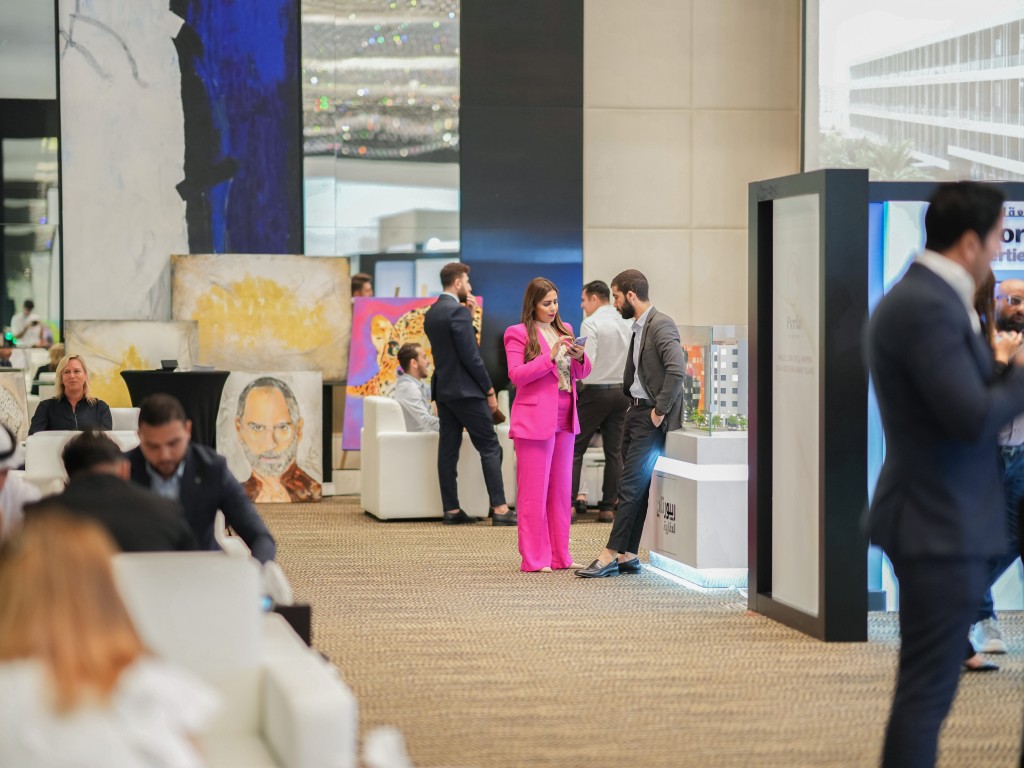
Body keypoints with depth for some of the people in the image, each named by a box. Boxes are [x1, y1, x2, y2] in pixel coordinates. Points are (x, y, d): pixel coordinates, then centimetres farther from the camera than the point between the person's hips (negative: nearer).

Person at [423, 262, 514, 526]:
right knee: (490, 448, -4)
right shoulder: (459, 311, -15)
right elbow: (471, 356, -17)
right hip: (466, 390, -8)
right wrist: (489, 390, -10)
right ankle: (500, 509, -7)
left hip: (443, 389, 8)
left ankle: (451, 509, 8)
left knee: (448, 449, 7)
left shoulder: (431, 313, 11)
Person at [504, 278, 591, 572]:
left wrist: (579, 357, -5)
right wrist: (550, 357, -21)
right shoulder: (518, 334, -4)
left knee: (561, 490, 10)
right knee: (534, 492, -4)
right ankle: (535, 559, 0)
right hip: (534, 421, -7)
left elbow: (582, 373, 17)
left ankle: (559, 555, 16)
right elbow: (516, 375, -14)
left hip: (564, 421, 7)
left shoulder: (564, 330, 15)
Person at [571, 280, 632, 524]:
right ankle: (608, 507, 7)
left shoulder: (591, 323, -12)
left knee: (575, 448, 1)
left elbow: (586, 362, -18)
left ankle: (569, 503, -6)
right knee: (614, 451, 7)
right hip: (621, 391, 6)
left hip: (596, 391, -6)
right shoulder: (626, 323, 8)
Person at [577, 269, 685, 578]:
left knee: (631, 486, -8)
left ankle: (610, 555, -7)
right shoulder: (638, 327, 15)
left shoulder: (661, 325, -15)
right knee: (634, 488, 10)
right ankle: (628, 556, 14)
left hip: (651, 417, -10)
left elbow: (676, 370, -27)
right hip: (635, 413, 10)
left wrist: (660, 410, -21)